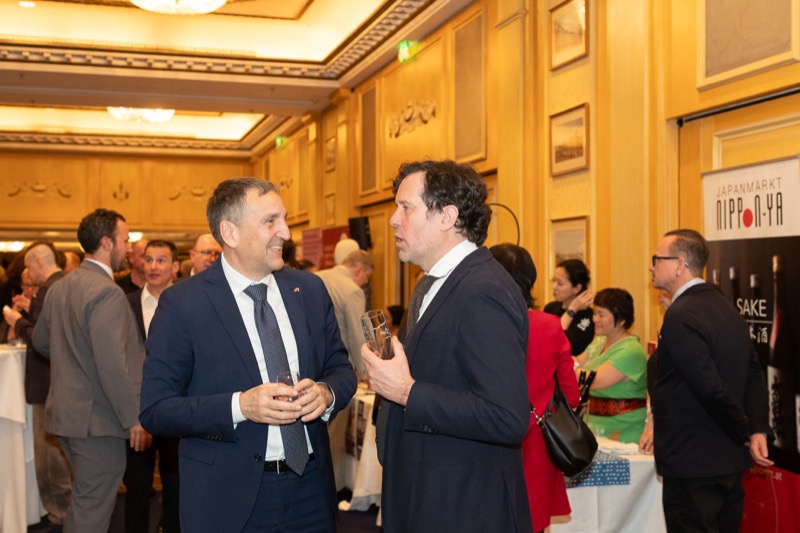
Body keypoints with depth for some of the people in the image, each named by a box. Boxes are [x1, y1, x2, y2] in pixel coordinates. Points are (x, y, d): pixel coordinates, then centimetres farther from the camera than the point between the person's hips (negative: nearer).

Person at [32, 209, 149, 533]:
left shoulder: (59, 288, 9)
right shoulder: (107, 292, -20)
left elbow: (41, 341, 21)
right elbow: (112, 364, -24)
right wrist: (134, 418, -18)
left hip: (65, 411, 9)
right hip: (97, 419, -9)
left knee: (83, 500, 23)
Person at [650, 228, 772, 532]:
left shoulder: (680, 316, -19)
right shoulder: (726, 309, 10)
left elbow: (710, 387, -23)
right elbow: (754, 374, 8)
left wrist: (745, 434, -9)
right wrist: (758, 430, -1)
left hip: (693, 464, -9)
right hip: (730, 461, 9)